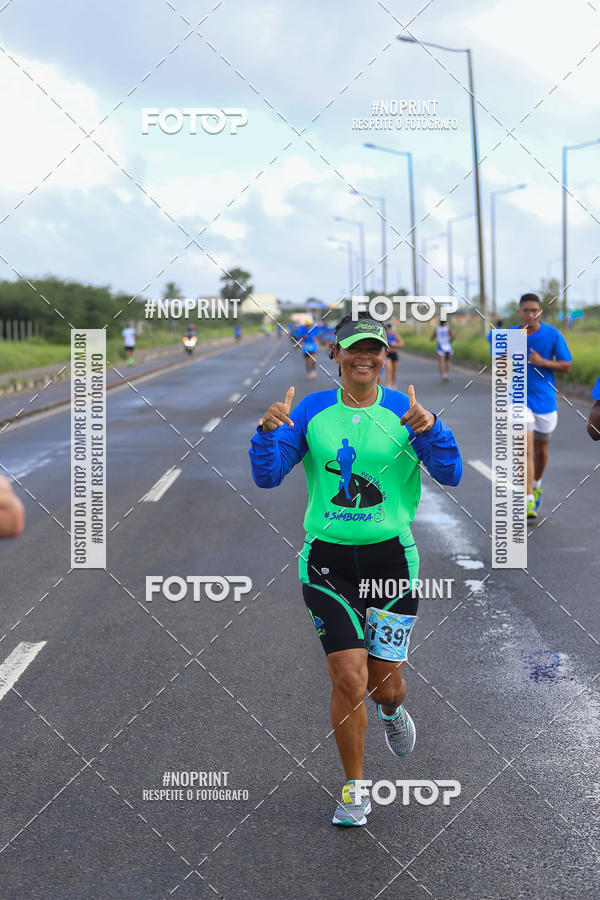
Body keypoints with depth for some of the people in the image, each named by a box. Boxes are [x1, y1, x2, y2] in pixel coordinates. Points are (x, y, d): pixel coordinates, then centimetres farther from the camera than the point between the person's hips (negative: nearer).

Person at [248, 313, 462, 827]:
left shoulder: (405, 411, -1)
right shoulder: (311, 412, 1)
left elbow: (450, 475, -9)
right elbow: (267, 476, -2)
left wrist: (429, 430, -26)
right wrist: (268, 432, -19)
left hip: (391, 557, 0)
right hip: (328, 559, 0)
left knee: (386, 685, 6)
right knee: (349, 679, -8)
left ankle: (391, 710, 46)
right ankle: (354, 790, 13)